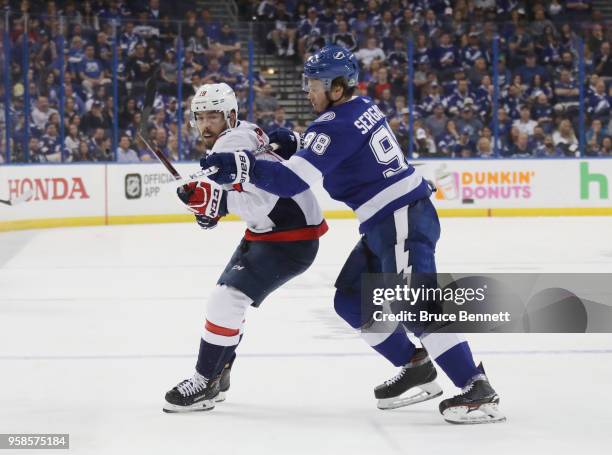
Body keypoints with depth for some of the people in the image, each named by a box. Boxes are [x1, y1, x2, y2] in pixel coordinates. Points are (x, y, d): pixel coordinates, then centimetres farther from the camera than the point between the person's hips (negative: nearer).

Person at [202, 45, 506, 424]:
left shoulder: (337, 124, -17)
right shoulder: (362, 108, 11)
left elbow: (293, 180, -24)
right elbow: (331, 155, 26)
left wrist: (239, 166, -22)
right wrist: (293, 146, 10)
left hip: (403, 221, -10)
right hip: (387, 223, 10)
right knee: (351, 300, 14)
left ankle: (479, 391, -21)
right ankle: (417, 371, 18)